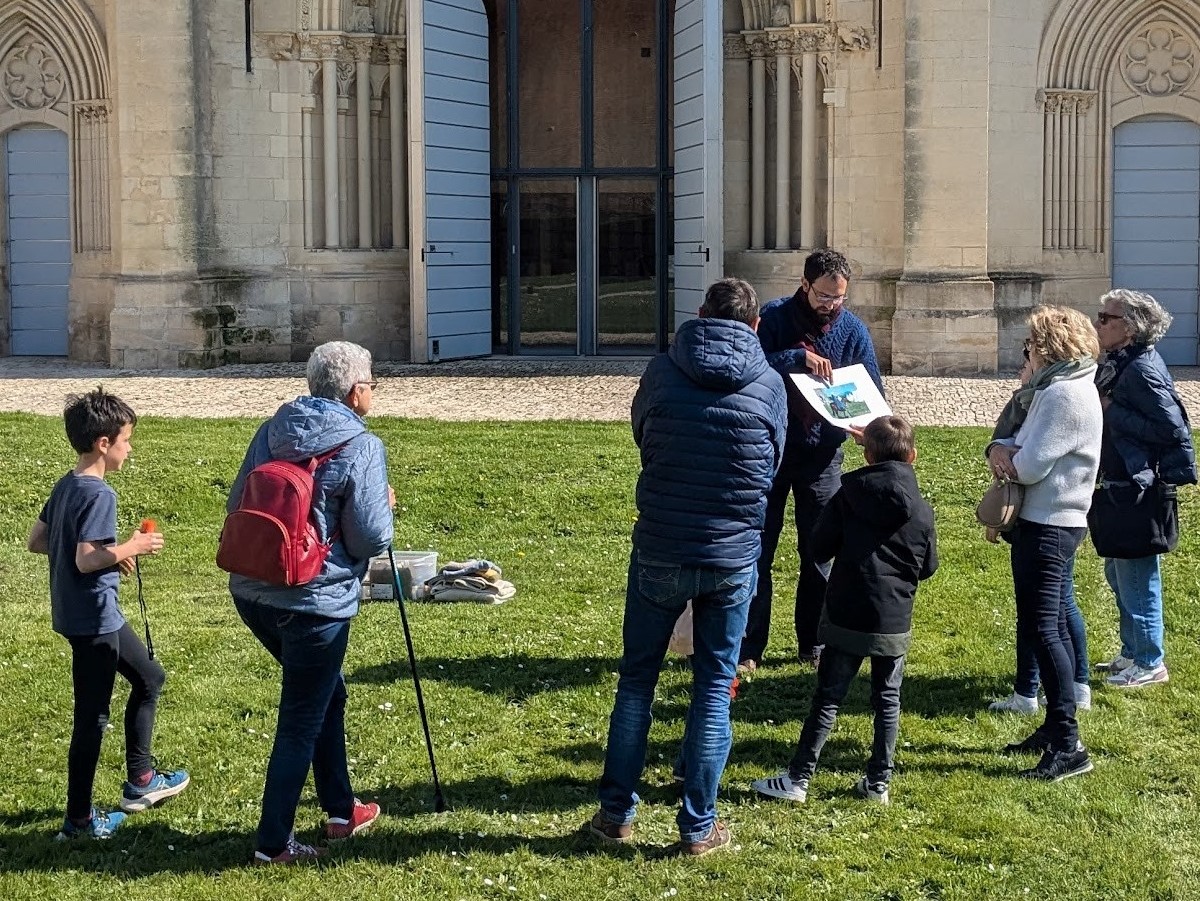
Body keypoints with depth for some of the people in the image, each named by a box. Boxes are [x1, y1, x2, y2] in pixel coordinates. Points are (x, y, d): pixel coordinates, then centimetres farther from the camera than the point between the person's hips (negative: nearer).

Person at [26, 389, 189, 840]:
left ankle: (139, 781, 32)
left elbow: (36, 541, 12)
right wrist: (130, 548, -13)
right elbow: (86, 561, -28)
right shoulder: (98, 494, -21)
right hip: (93, 619, -10)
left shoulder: (65, 486, 6)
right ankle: (79, 819, 11)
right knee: (92, 717, 1)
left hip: (99, 615, 10)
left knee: (149, 678, 23)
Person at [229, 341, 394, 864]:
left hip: (251, 592, 7)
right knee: (301, 722, 6)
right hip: (315, 602, -7)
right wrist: (385, 506, 7)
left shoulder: (270, 431, 6)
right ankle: (273, 844, 13)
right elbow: (371, 539, -12)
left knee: (326, 693, 25)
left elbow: (236, 506, 12)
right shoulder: (362, 448, -12)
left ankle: (340, 810, 36)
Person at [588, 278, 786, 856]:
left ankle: (617, 812, 19)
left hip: (659, 553, 0)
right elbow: (772, 465, 9)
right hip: (733, 559, 0)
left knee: (637, 679, 14)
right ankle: (698, 826, 13)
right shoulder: (769, 382, -2)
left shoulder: (662, 372, -3)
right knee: (714, 688, 10)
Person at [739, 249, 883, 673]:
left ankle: (813, 645, 21)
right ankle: (748, 648, 11)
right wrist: (798, 357, -31)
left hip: (822, 455, 2)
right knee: (757, 552, 3)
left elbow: (872, 391, 4)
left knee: (819, 554, 9)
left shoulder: (853, 329, 0)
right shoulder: (773, 317, -8)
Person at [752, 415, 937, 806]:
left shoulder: (847, 497, -6)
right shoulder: (921, 511, -2)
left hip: (847, 619, -1)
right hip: (895, 625, 1)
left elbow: (819, 549, -3)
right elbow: (927, 568, 7)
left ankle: (798, 778, 6)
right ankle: (878, 781, 17)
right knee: (888, 700, 13)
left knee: (828, 698, 4)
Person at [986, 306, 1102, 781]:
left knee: (1040, 628, -12)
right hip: (1045, 522, 11)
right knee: (1052, 626, 15)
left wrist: (1008, 457, -2)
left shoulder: (1065, 394, -19)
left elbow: (1030, 466, -23)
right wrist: (1000, 449, -11)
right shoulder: (1052, 386, 13)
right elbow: (1012, 429, 11)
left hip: (1047, 526, -11)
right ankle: (1055, 727, 24)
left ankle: (1068, 745, -12)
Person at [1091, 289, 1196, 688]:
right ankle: (1132, 654, 32)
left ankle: (1149, 663, 12)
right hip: (1119, 484, 10)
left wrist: (1111, 411, -20)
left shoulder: (1143, 370, -19)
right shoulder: (1119, 364, 9)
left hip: (1139, 490, -10)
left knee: (1136, 579, 0)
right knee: (1118, 573, 19)